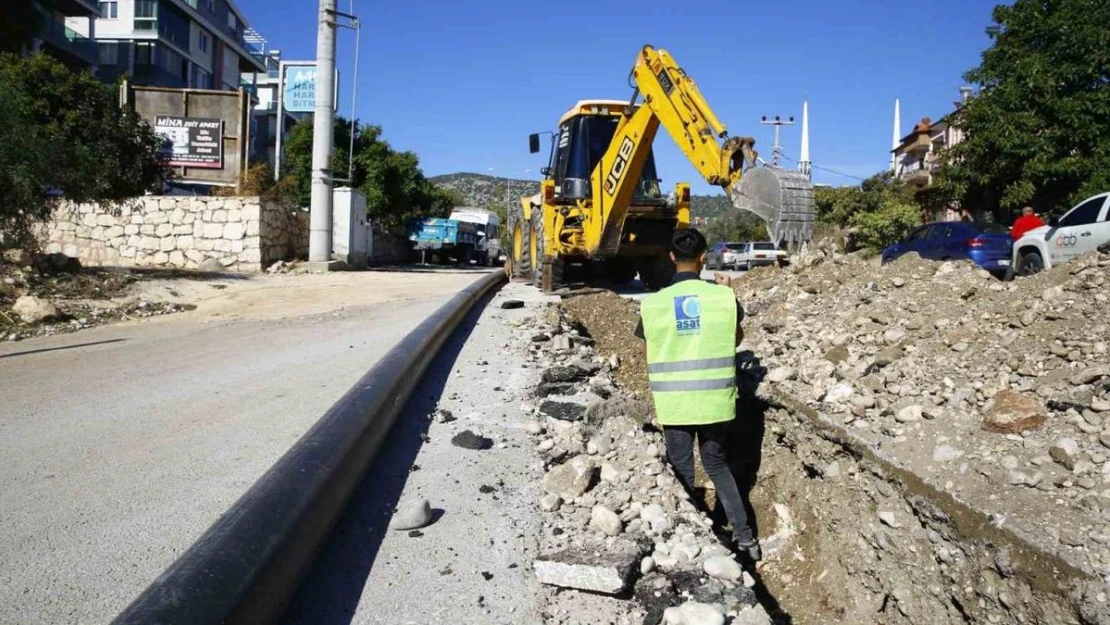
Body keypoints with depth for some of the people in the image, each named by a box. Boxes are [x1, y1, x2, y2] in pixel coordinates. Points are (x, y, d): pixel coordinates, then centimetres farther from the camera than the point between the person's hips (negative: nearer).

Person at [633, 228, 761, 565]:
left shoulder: (654, 303, -7)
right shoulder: (723, 296, -5)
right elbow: (736, 339, 12)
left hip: (673, 405, -1)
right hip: (715, 402, 1)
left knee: (682, 473, 13)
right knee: (718, 465, 20)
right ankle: (745, 537, 21)